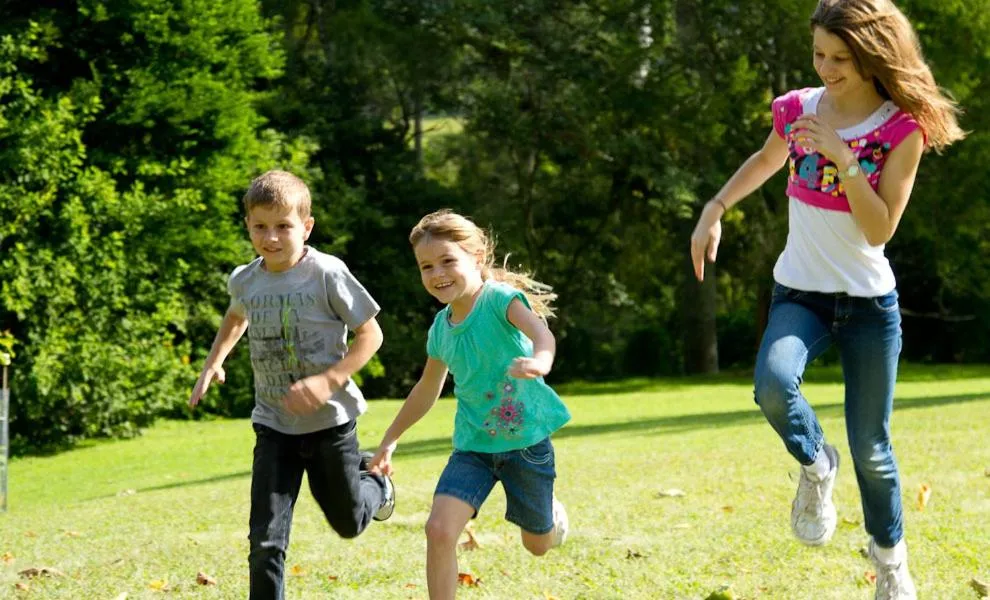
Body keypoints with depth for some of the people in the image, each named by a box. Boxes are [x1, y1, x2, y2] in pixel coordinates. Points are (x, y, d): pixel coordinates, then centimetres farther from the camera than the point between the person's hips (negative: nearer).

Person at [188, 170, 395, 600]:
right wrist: (213, 363, 11)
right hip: (274, 426, 2)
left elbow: (370, 335, -12)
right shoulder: (244, 281, -3)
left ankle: (375, 483, 53)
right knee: (266, 540, -9)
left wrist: (329, 380, -24)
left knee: (348, 523, 18)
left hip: (330, 420, -2)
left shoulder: (327, 274, -18)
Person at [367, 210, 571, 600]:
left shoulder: (501, 299, -16)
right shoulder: (441, 329, 1)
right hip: (474, 445, 4)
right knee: (439, 529, -19)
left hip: (527, 440, -4)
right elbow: (427, 391, 18)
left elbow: (541, 334, -37)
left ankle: (550, 510, 51)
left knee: (538, 544, 14)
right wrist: (389, 440, 23)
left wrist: (539, 361, -60)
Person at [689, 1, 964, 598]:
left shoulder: (903, 129, -12)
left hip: (869, 302, -2)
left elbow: (879, 229, -17)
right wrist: (715, 209, 13)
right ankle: (816, 464, 0)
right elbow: (766, 161, 22)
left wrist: (843, 157, -25)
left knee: (870, 448, 4)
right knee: (773, 383, -31)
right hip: (799, 294, 2)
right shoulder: (798, 108, -2)